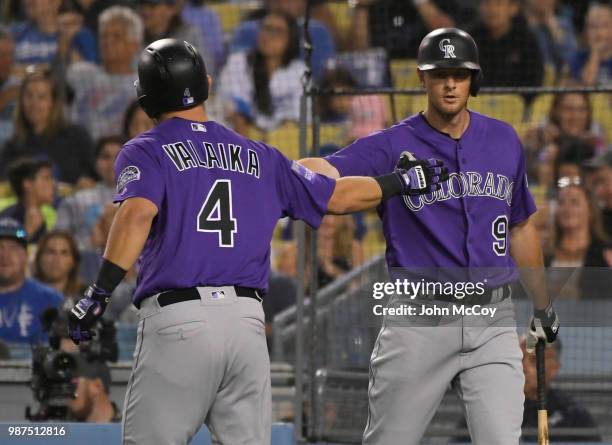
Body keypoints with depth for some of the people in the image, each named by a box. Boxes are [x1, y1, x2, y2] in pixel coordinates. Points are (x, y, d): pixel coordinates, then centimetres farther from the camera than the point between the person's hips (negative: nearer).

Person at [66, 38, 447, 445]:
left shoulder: (145, 152, 4)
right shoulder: (257, 156, 17)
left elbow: (138, 212, -16)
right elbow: (336, 197, 20)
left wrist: (100, 291, -21)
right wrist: (404, 181, 36)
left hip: (177, 320, -4)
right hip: (248, 321, 4)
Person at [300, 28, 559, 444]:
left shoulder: (504, 141, 9)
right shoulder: (393, 145, -4)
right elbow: (325, 172, -21)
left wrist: (543, 305, 25)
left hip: (493, 321, 3)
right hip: (420, 321, -2)